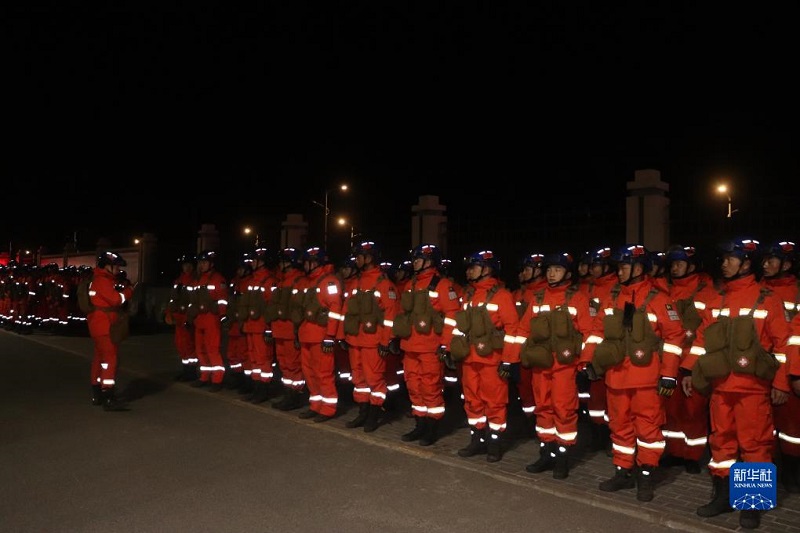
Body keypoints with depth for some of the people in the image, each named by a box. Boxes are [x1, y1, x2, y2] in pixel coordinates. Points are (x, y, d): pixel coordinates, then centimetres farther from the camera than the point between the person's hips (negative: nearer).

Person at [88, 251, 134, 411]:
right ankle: (109, 399, -15)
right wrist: (129, 290, -9)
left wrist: (123, 291, 3)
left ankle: (97, 395, 27)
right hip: (104, 327, -11)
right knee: (110, 359, -13)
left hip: (101, 326, 11)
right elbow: (116, 299, -23)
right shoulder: (102, 280, -15)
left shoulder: (103, 279, 18)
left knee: (100, 357, 17)